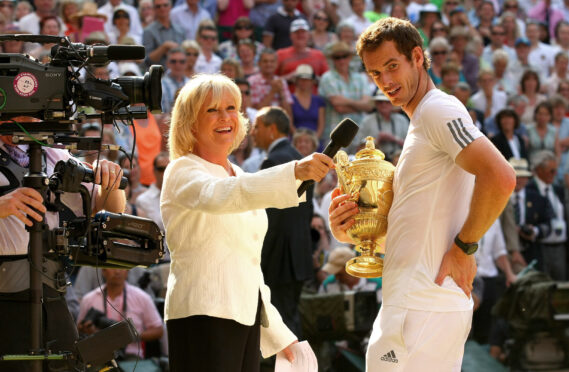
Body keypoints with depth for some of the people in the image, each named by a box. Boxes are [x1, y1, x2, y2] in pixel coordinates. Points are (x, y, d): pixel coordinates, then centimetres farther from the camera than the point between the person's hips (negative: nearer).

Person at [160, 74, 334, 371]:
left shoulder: (239, 178, 21)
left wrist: (279, 335, 20)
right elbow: (218, 196, -28)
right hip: (203, 317, -8)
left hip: (246, 318, 8)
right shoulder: (182, 172, -4)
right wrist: (294, 173, -40)